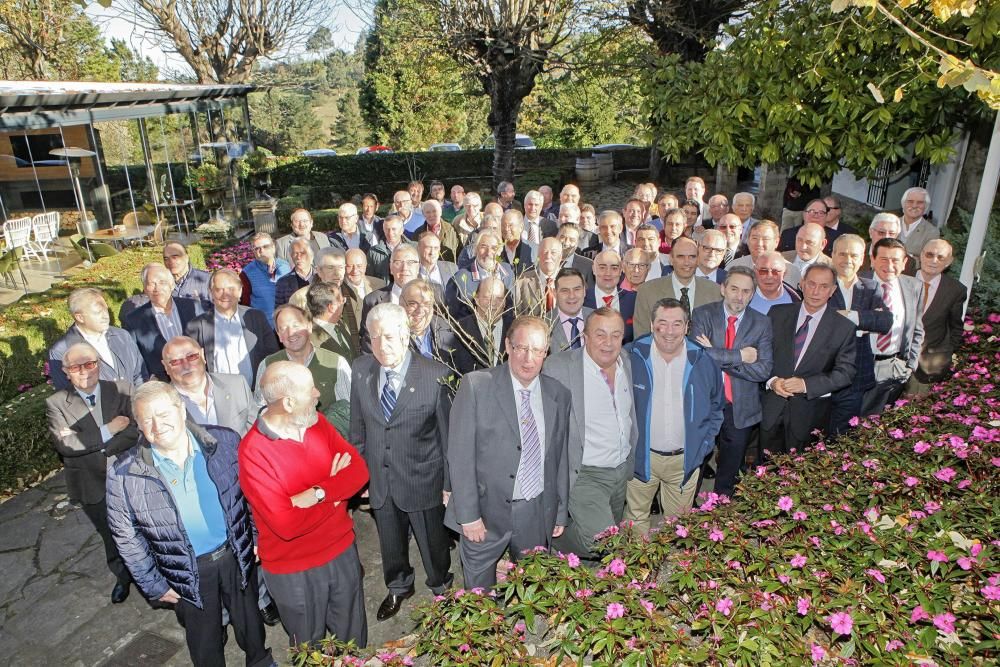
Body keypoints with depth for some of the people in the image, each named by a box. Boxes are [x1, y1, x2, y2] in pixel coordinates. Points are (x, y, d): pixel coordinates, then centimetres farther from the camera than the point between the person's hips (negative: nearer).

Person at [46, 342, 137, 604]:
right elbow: (64, 444, -19)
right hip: (92, 485, 1)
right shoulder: (56, 403, -7)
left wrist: (86, 443, -22)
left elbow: (137, 429, -19)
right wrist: (108, 430, -23)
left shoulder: (122, 390, -9)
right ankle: (123, 576, 48)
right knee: (111, 536, 21)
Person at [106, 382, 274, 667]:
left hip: (237, 555, 2)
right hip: (188, 574, -1)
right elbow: (127, 537, -6)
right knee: (204, 638, 21)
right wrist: (154, 585, -2)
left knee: (250, 619, 25)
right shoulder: (124, 474, -18)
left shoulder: (224, 441, -15)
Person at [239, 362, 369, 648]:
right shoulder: (252, 451, -24)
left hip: (342, 550, 5)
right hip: (294, 570, -4)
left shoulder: (318, 423, -5)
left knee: (354, 638, 23)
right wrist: (336, 488, -18)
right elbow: (286, 524, -29)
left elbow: (359, 471, -11)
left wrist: (316, 494, -27)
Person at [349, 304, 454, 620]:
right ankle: (398, 587, 54)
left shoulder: (436, 374, -21)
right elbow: (358, 426, 3)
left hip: (423, 480, -3)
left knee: (433, 543, 19)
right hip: (379, 481, 4)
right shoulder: (361, 370, -8)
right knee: (390, 543, 25)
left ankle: (441, 588, 49)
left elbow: (449, 433, -12)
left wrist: (450, 483, -7)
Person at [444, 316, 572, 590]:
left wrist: (560, 513, 12)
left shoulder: (559, 394, 1)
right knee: (481, 595, 14)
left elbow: (560, 457, 9)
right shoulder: (476, 385, -12)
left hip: (536, 515, 3)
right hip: (485, 513, -3)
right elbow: (460, 454, -12)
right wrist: (468, 515, -13)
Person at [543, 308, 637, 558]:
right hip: (584, 475, -6)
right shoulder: (559, 367, -18)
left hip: (622, 471, 7)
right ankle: (559, 542, 13)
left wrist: (631, 462, 16)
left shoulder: (627, 364, 2)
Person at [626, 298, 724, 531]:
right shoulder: (633, 357, -11)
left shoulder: (702, 361, -4)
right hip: (641, 456, -2)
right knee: (636, 519, 11)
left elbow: (716, 407, 10)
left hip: (685, 459, 2)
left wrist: (704, 446, 3)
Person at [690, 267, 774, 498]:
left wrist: (718, 357, -19)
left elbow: (764, 370, -12)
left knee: (729, 472, 18)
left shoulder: (762, 323, -2)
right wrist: (740, 356, -20)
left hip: (741, 408, 2)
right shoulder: (702, 314, -7)